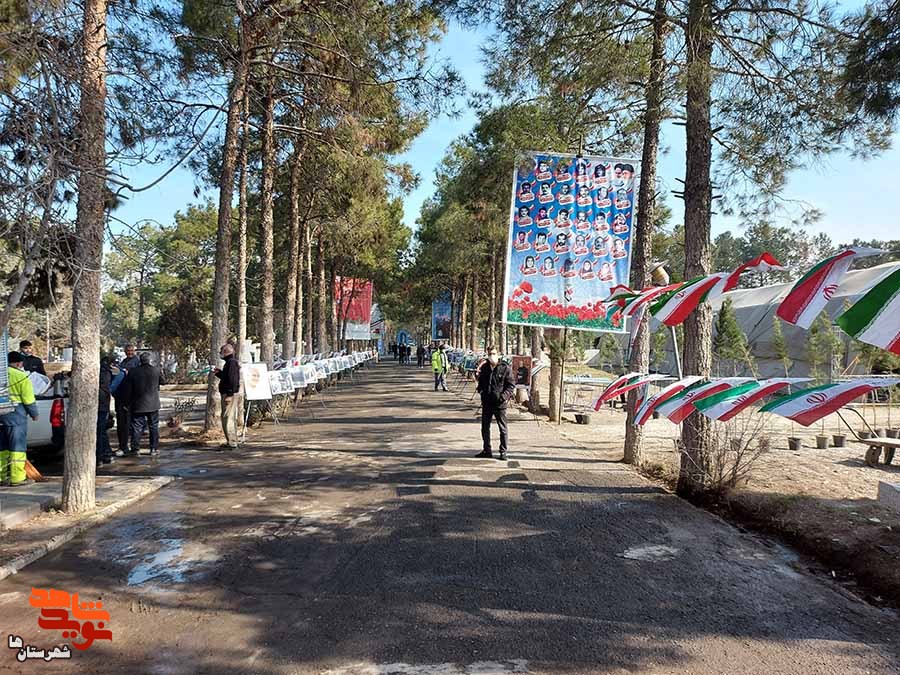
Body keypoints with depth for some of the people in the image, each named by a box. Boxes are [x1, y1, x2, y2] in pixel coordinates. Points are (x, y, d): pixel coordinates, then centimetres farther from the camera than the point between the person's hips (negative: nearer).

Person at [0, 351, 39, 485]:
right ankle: (17, 477, -1)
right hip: (16, 414, -6)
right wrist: (34, 414, 4)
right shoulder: (21, 376, -9)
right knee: (17, 445, -1)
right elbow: (29, 399, -9)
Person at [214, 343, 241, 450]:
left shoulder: (231, 362, -15)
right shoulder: (231, 362, 18)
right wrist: (219, 373, 22)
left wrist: (229, 395, -25)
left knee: (227, 418, -10)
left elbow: (233, 380, -23)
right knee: (231, 419, 15)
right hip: (229, 394, 11)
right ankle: (232, 441, 21)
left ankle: (232, 443, -9)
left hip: (230, 395, -11)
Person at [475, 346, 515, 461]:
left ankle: (503, 451, 11)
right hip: (486, 403, 5)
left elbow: (511, 384, -5)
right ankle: (487, 450, 24)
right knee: (485, 427, 12)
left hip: (500, 403, -5)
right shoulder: (484, 367, 8)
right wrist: (480, 389, 3)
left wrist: (505, 395, -18)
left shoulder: (505, 368, -6)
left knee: (503, 428, 2)